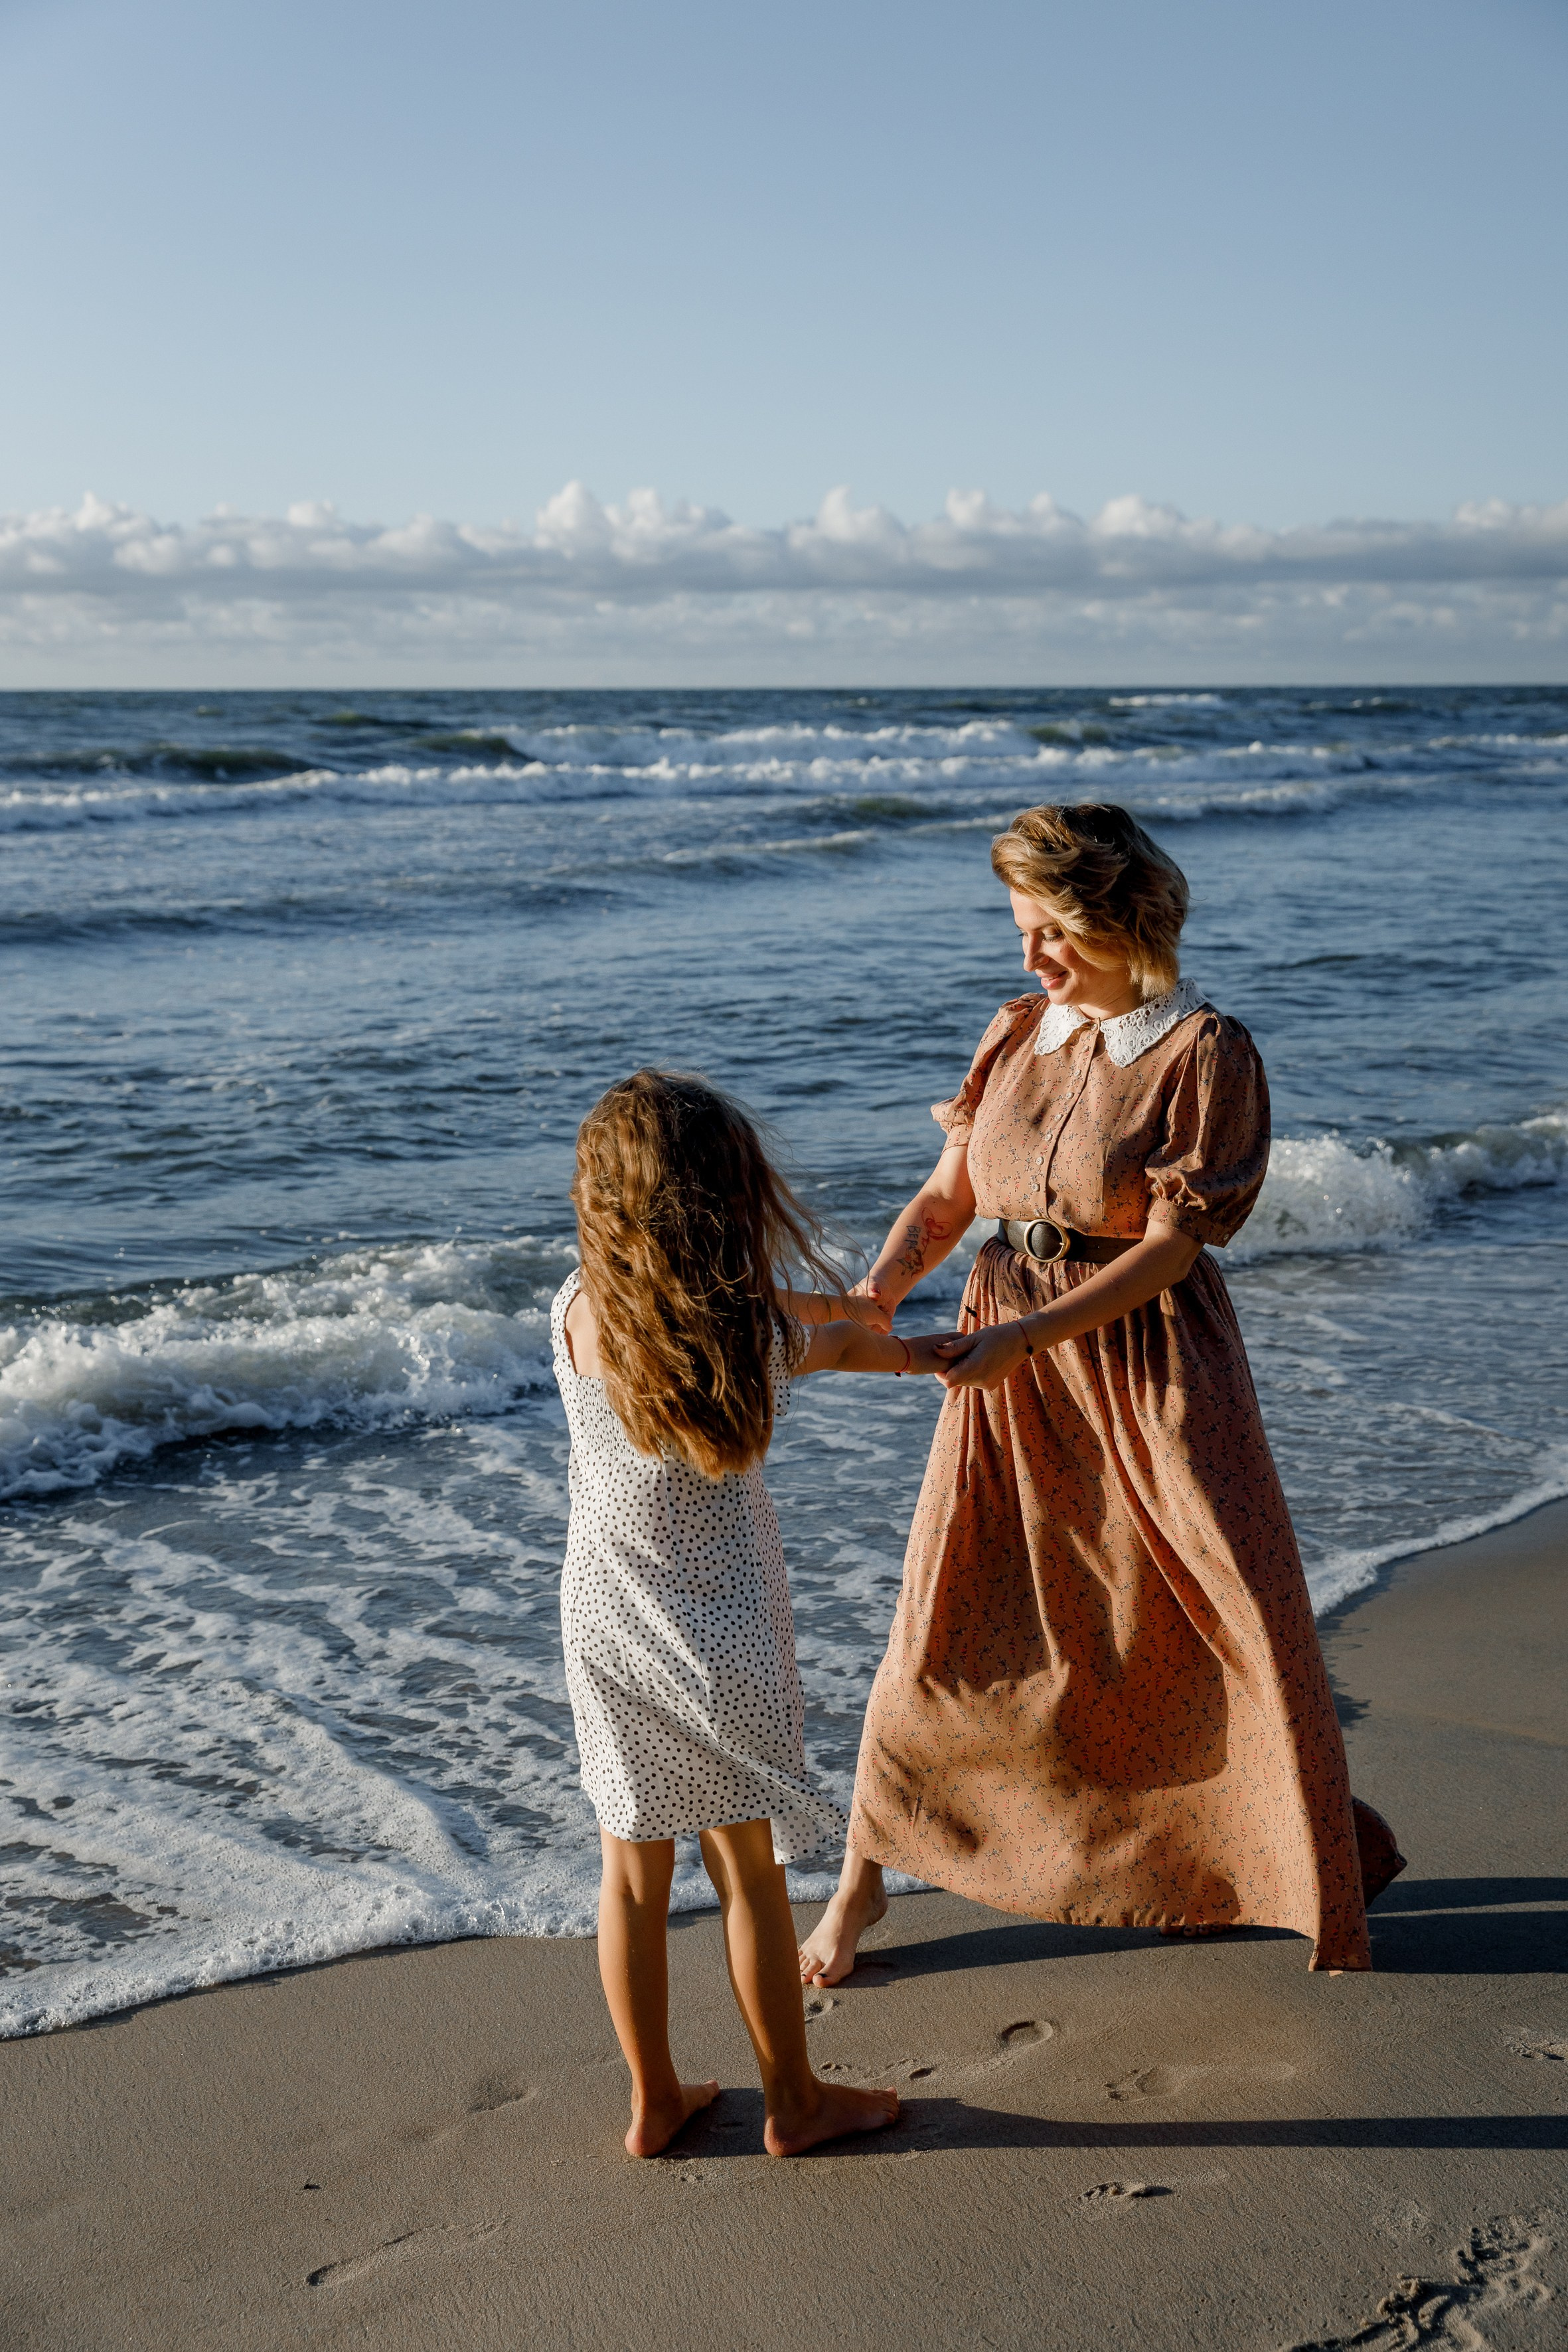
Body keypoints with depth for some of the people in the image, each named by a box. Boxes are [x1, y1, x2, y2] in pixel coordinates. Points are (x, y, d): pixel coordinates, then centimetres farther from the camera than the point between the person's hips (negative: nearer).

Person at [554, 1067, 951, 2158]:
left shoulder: (577, 1317, -12)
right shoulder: (762, 1340, -21)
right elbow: (848, 1341, 2)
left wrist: (848, 1308, 21)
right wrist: (923, 1351, 26)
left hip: (605, 1629, 3)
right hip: (718, 1641, -3)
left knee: (633, 1871, 16)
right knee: (750, 1874, 13)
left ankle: (655, 2099, 31)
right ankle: (794, 2099, 30)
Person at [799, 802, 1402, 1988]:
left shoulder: (1206, 1052, -9)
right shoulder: (1020, 1032, 6)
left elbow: (1174, 1242, -15)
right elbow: (949, 1193, 8)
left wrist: (1027, 1337, -22)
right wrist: (879, 1290, -11)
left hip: (1151, 1358, -4)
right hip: (1008, 1361, 4)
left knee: (1241, 1614, 3)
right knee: (951, 1617, 7)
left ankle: (1314, 1872, 26)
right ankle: (863, 1876, 22)